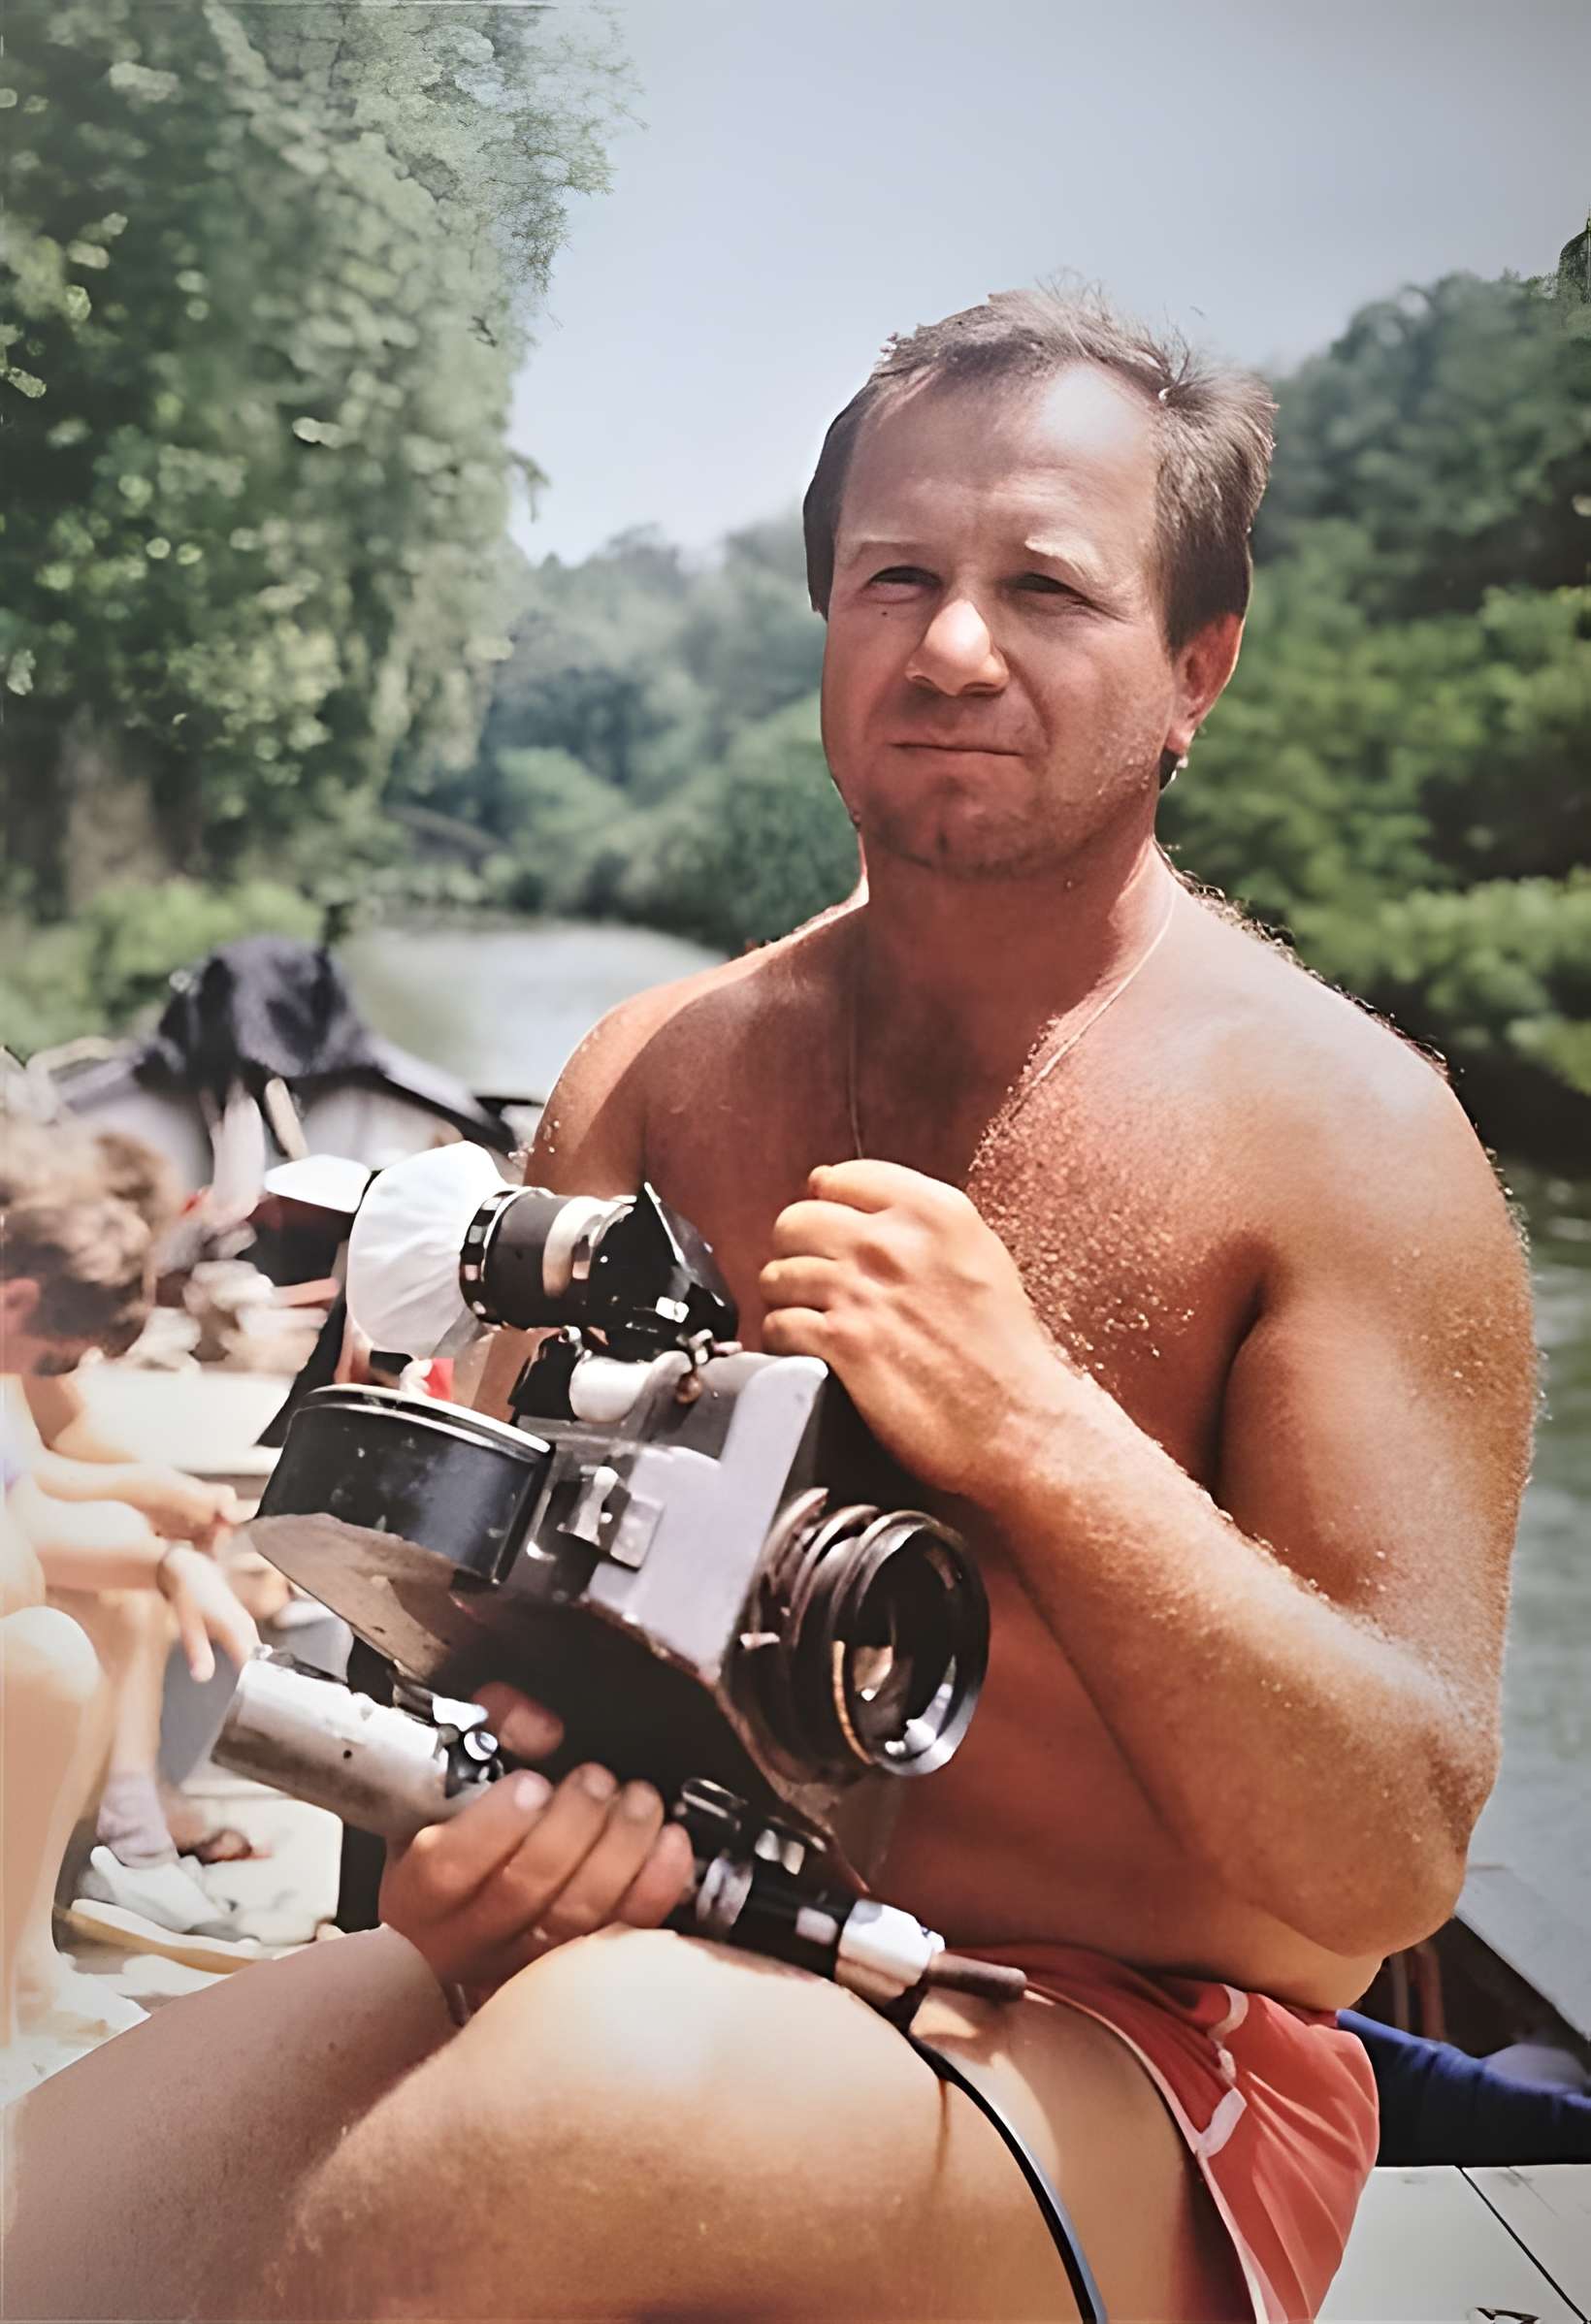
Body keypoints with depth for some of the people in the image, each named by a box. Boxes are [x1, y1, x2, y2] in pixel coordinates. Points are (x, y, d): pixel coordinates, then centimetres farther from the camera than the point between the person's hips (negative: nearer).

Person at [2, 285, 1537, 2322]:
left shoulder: (1339, 1126, -9)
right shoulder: (658, 1069, 5)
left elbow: (1398, 1861, -13)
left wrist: (1035, 1433, -26)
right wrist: (472, 1812, -14)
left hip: (1128, 2064, -3)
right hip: (663, 1953, 4)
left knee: (609, 2073, -35)